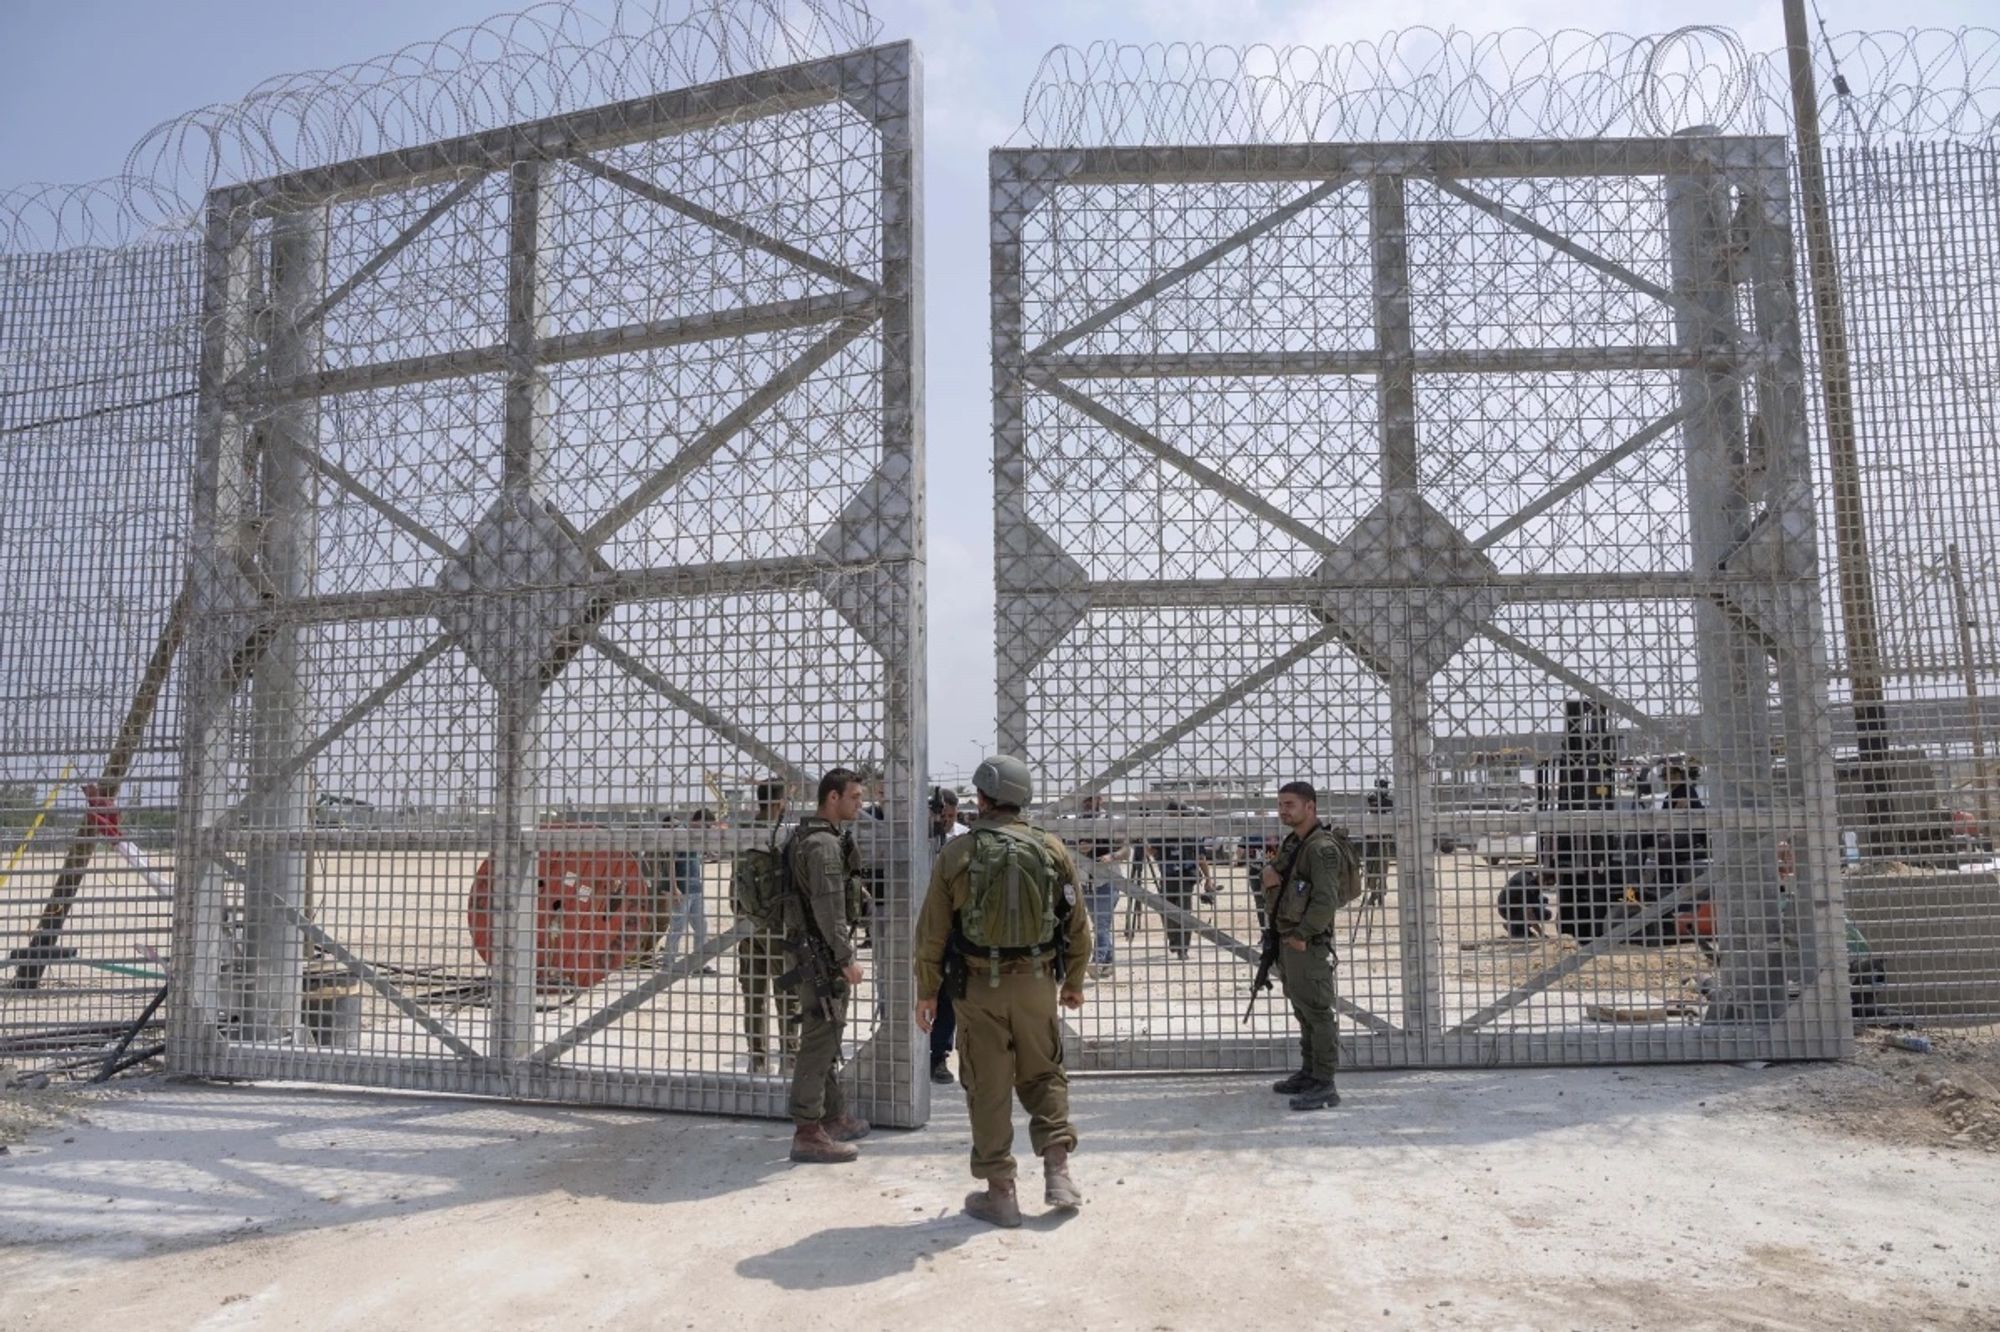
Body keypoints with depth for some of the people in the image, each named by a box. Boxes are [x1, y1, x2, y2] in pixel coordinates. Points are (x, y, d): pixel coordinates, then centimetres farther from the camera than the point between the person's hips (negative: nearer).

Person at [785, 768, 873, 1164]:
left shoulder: (805, 835, 14)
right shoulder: (824, 843, -19)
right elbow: (829, 907, -23)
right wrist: (847, 957, -19)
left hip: (810, 949, 11)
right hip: (822, 953, -11)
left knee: (827, 1039, 18)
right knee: (819, 1040, -6)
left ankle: (835, 1117, 29)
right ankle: (808, 1133, -1)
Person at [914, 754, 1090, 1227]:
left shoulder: (957, 854, -6)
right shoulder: (1052, 850, -1)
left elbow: (931, 931, -3)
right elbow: (1077, 925, 5)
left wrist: (926, 991, 8)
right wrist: (1074, 981, 18)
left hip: (979, 986, -2)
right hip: (1037, 982, 2)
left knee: (989, 1089, 7)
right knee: (1044, 1076, 19)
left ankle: (1000, 1193, 14)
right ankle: (1057, 1172, 13)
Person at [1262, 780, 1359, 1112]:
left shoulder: (1323, 847, -15)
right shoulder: (1290, 843, 15)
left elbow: (1326, 899, -23)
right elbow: (1279, 893, 19)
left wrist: (1302, 935, -20)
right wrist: (1269, 878, -3)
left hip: (1308, 943, -10)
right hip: (1287, 938, 10)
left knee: (1317, 1011, -7)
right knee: (1303, 1010, 16)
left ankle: (1324, 1086, -5)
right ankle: (1308, 1074, 25)